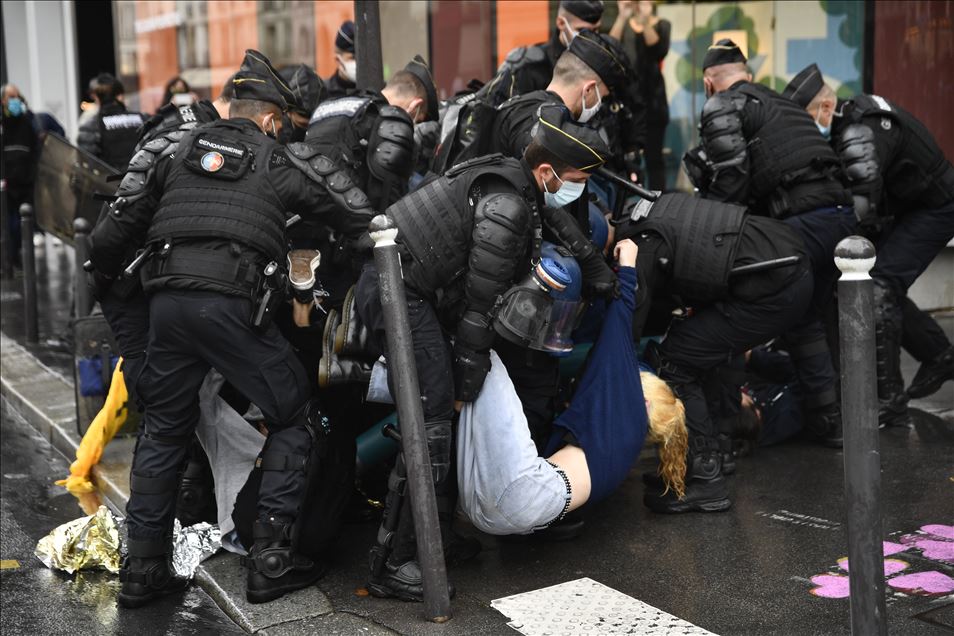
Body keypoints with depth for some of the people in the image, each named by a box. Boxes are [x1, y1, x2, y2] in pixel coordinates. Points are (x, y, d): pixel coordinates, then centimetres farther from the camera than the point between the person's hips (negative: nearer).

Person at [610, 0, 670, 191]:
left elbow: (660, 52, -16)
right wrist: (622, 17, -22)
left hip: (652, 100, -1)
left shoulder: (661, 25, 4)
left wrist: (645, 20, -23)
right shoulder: (623, 25, 8)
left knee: (654, 157, 2)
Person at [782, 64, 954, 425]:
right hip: (907, 205, 10)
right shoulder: (851, 117, -2)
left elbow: (862, 206, -46)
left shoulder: (861, 134, -31)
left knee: (878, 286, -19)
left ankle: (889, 404, -18)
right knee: (882, 285, 12)